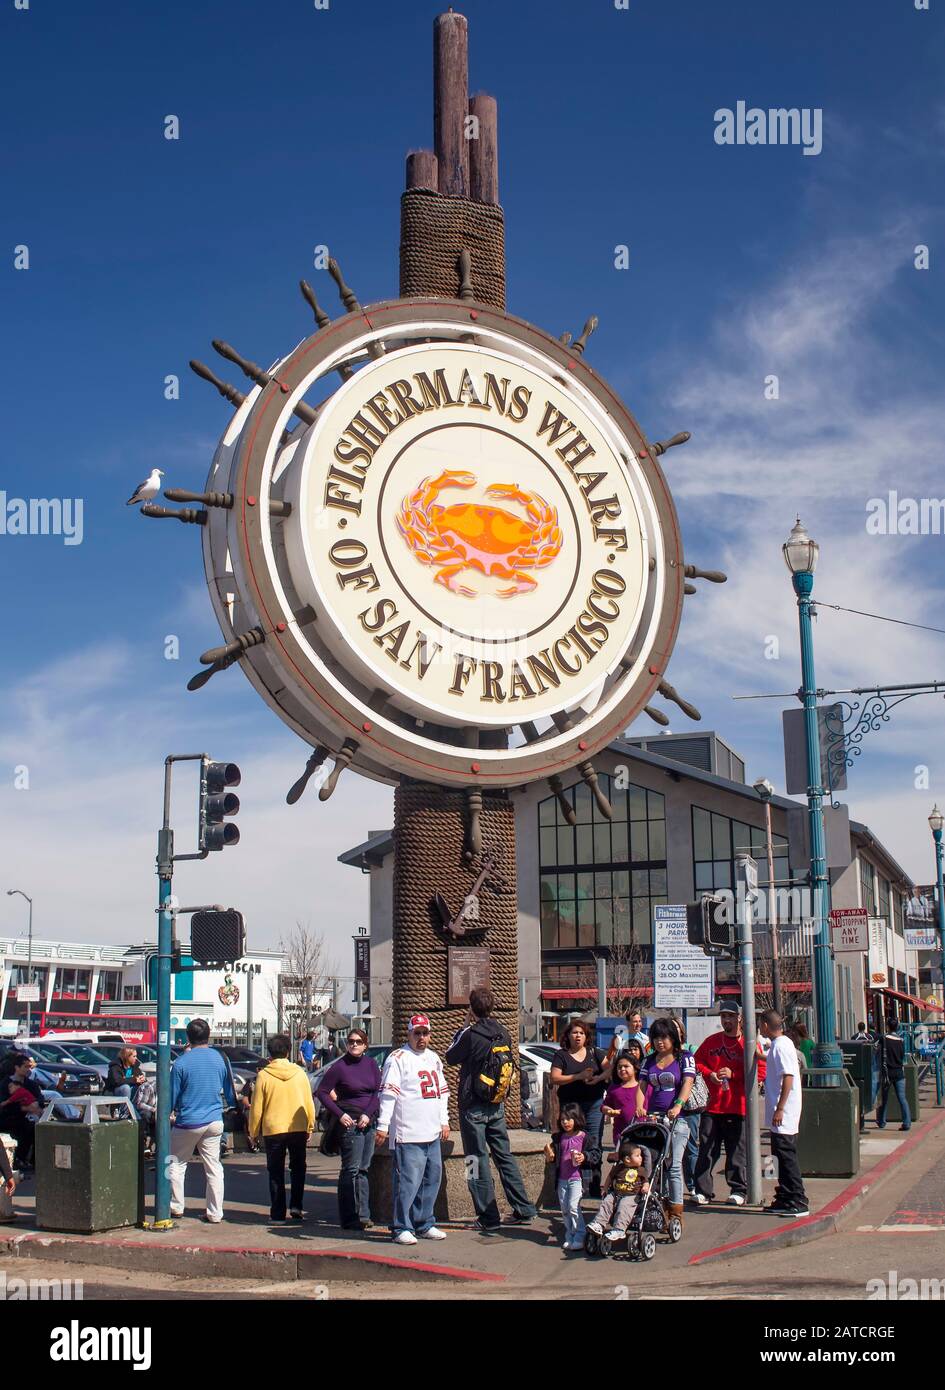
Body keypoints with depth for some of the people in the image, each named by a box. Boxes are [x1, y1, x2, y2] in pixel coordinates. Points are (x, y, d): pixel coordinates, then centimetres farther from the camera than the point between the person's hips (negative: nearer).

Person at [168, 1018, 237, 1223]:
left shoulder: (181, 1062, -11)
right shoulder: (220, 1059, 1)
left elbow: (173, 1096, -4)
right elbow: (230, 1093, 10)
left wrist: (169, 1113, 14)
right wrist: (235, 1106, 27)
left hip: (188, 1122, -3)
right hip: (214, 1121, 4)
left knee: (176, 1164, 14)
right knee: (213, 1167, 8)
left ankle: (176, 1206, 16)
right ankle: (215, 1213, 8)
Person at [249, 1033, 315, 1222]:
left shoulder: (263, 1075, -7)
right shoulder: (299, 1073, -1)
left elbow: (256, 1108, -4)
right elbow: (309, 1103, 3)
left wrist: (253, 1132, 8)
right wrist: (310, 1127, 14)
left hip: (273, 1130, -2)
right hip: (299, 1129, 2)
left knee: (276, 1172, 8)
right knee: (298, 1169, 17)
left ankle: (278, 1212, 8)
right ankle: (296, 1206, 5)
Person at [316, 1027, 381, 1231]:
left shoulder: (371, 1064, 8)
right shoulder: (339, 1067, -6)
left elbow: (378, 1091, 5)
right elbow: (322, 1092, -4)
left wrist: (368, 1114, -8)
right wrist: (339, 1114, -11)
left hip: (369, 1121, 5)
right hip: (350, 1122, -5)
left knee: (363, 1169, 10)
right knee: (351, 1169, -7)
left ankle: (363, 1215, 15)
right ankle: (350, 1219, -3)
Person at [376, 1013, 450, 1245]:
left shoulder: (433, 1058, 19)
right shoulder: (398, 1058, -5)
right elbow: (388, 1093, -11)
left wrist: (444, 1122, 21)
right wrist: (383, 1126, -15)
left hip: (432, 1133, 8)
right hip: (408, 1135, -8)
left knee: (432, 1179, 11)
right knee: (408, 1182, -9)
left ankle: (424, 1224, 21)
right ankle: (401, 1229, -3)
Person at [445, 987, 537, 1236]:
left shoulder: (471, 1035, -16)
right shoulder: (503, 1034, 2)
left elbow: (450, 1058, -2)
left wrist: (465, 1027, 1)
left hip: (473, 1107, -6)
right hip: (497, 1106, 6)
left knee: (478, 1160, 0)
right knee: (504, 1156, 15)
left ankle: (489, 1220, 0)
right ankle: (523, 1210, 18)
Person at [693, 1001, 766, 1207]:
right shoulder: (711, 1041, 11)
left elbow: (760, 1072, -5)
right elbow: (697, 1061, 18)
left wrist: (733, 1074, -13)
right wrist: (709, 1074, -2)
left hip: (738, 1107, -3)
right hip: (712, 1106, 3)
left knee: (737, 1151, 2)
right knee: (707, 1150, 3)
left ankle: (739, 1191, 12)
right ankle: (703, 1191, 8)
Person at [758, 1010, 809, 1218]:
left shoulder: (781, 1046, -16)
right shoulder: (778, 1044, 15)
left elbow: (788, 1077, -22)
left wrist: (780, 1108, -24)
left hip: (784, 1113, -10)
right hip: (781, 1114, 10)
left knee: (786, 1156, -9)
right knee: (781, 1156, 15)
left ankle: (799, 1202, -7)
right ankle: (785, 1199, 22)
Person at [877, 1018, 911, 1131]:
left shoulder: (884, 1038, -8)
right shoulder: (901, 1040, 3)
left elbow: (882, 1057, -10)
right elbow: (903, 1057, 13)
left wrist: (884, 1072, -6)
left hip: (888, 1072, -2)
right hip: (899, 1072, 2)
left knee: (884, 1098, 11)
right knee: (902, 1098, -1)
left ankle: (881, 1122, 21)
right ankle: (907, 1123, -11)